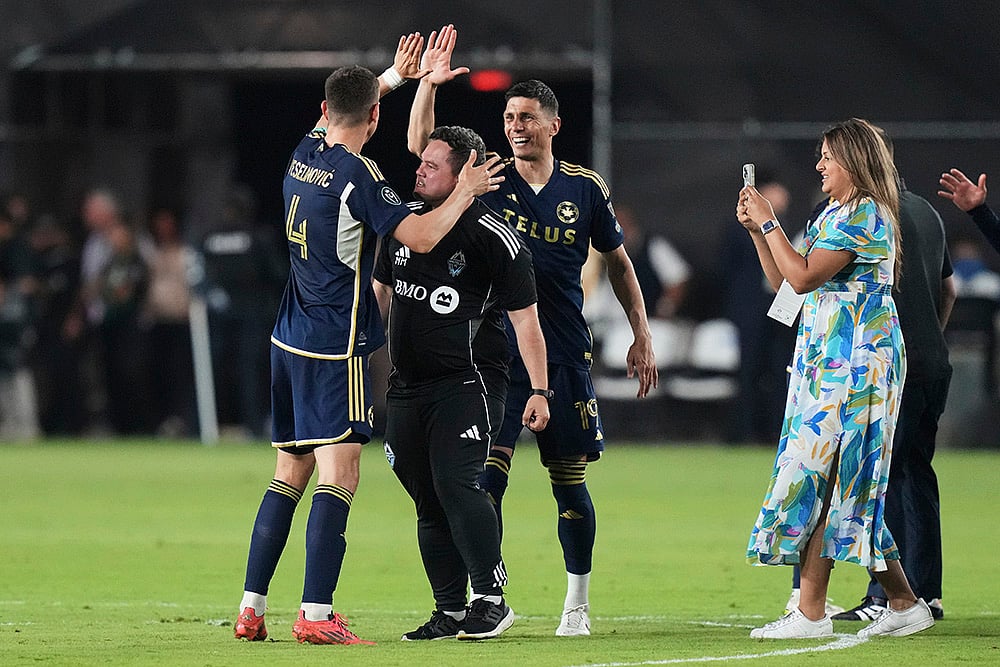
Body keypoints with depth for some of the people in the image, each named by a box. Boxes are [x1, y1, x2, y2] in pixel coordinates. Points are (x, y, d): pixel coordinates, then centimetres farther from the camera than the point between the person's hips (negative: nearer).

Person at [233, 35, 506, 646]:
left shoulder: (304, 155, 8)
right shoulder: (357, 174, -14)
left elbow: (335, 112, 31)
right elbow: (420, 236, -20)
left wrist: (393, 76, 37)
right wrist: (465, 192, -4)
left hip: (289, 342, 8)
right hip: (336, 345, -8)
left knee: (290, 473, 14)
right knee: (339, 474, -11)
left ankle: (252, 609, 13)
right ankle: (317, 614, -20)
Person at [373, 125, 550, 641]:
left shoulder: (493, 238, -8)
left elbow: (525, 319, -6)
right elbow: (381, 293, 24)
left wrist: (539, 390, -9)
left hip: (468, 382, -7)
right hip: (407, 386, 7)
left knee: (455, 483, -20)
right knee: (428, 501, 6)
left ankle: (491, 599, -12)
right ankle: (450, 612, 11)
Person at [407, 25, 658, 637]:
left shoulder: (586, 189, 3)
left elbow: (618, 261, 12)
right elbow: (421, 148, -7)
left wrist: (643, 338, 10)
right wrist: (429, 84, -20)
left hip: (564, 355, 0)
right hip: (496, 351, 0)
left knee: (570, 481, 6)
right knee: (485, 474, -10)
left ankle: (578, 603, 18)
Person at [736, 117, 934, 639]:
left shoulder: (864, 215, -12)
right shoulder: (836, 215, 20)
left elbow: (802, 278, -20)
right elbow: (784, 284, 21)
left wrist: (769, 222, -11)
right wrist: (757, 230, 11)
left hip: (851, 365, -10)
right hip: (827, 364, 10)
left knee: (814, 478, -11)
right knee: (840, 488, 9)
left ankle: (811, 614, -12)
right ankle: (903, 604, 12)